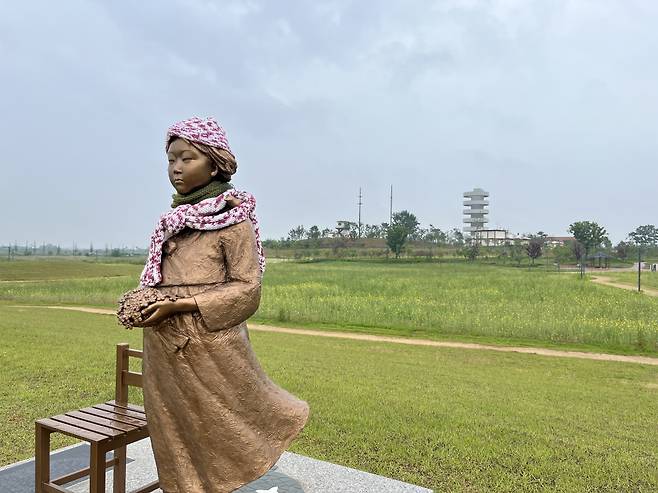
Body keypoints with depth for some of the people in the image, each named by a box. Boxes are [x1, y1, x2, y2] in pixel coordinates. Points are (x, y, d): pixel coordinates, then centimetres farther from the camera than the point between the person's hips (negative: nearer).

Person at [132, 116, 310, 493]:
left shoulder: (233, 218, -10)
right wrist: (142, 302, 2)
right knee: (177, 435, 16)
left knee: (218, 430, 8)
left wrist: (179, 305, -19)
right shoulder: (176, 219, 10)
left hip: (209, 344, -7)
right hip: (166, 350, 7)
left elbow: (247, 288, -13)